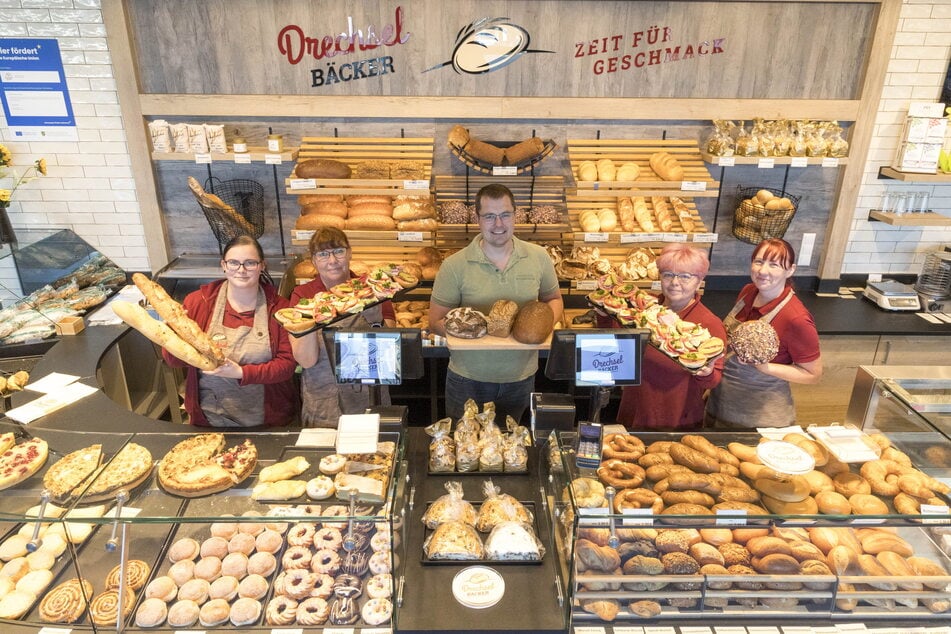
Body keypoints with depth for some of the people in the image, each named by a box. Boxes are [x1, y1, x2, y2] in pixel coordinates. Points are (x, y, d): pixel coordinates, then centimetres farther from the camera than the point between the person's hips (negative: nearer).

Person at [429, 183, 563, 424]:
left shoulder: (538, 257, -4)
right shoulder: (454, 266, -12)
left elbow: (554, 299, 11)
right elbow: (436, 322, -7)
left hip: (521, 377, 2)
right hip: (468, 379, -2)